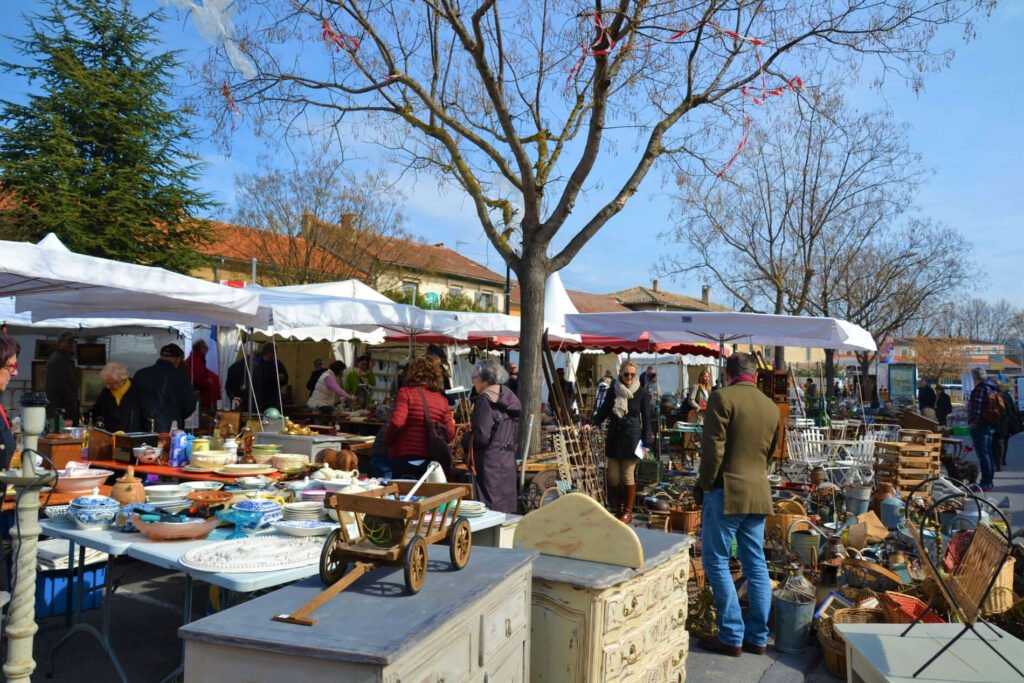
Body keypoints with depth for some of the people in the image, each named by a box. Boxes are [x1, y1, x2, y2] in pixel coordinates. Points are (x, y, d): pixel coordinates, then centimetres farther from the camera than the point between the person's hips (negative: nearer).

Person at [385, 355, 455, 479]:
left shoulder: (406, 392, -7)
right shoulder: (442, 400, 3)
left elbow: (397, 422, -18)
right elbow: (450, 433, 0)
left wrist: (388, 441, 0)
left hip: (405, 457, -3)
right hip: (430, 459, 3)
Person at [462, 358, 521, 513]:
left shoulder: (485, 399, -13)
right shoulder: (508, 396, 11)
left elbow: (481, 437, -19)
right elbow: (516, 435, 16)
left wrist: (465, 439, -1)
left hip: (489, 463, -8)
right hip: (509, 461, 8)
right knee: (506, 509, 14)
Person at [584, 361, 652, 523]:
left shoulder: (642, 393, -4)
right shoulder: (613, 390, 4)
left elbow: (646, 418, -1)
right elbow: (604, 410, 10)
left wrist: (646, 442, -5)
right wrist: (591, 423, -6)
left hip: (631, 436, -3)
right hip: (614, 435, 4)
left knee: (627, 475, 0)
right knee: (612, 476, 5)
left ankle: (628, 511, 15)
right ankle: (621, 505, 26)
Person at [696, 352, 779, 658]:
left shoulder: (722, 397, -11)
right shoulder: (771, 407, 10)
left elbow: (713, 449, -17)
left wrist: (705, 483, -4)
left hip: (726, 491, -7)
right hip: (759, 493, 7)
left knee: (716, 562, 3)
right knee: (756, 564, 12)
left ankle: (732, 638, 4)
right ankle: (757, 638, 19)